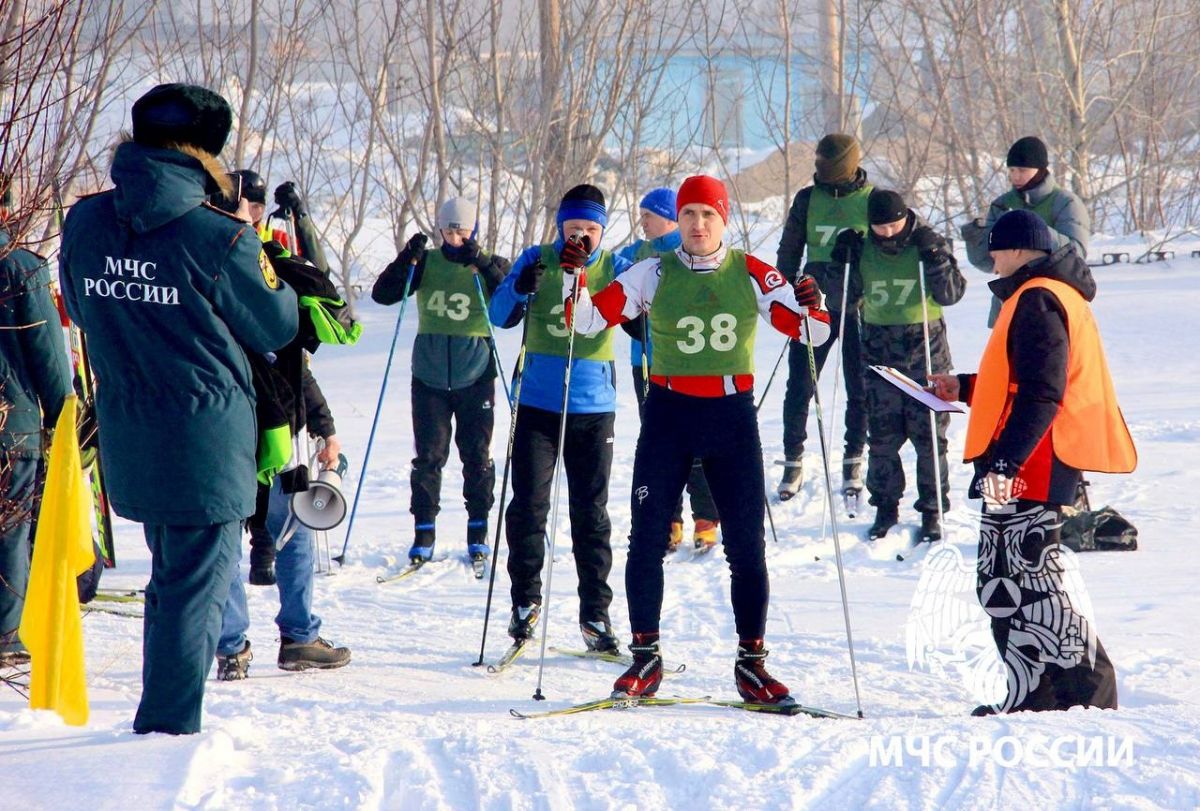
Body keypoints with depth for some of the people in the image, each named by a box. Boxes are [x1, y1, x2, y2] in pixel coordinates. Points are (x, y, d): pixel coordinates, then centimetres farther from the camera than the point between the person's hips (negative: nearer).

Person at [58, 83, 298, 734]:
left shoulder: (83, 223, 0)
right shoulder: (220, 238, -17)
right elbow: (276, 327, -4)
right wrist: (264, 269, 11)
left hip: (126, 437, 6)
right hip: (205, 436, -6)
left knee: (171, 573, 22)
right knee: (197, 584, 2)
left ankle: (162, 714, 29)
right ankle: (167, 726, 3)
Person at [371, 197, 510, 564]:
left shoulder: (491, 265, 2)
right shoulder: (426, 263, 5)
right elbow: (383, 294, -4)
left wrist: (484, 267, -24)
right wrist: (407, 260, -18)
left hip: (475, 375, -1)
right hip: (429, 377, 1)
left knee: (477, 455, 5)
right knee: (428, 455, 0)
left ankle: (478, 531, 15)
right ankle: (424, 531, 6)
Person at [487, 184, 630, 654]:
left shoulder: (614, 268, 4)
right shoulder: (537, 260, 3)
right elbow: (499, 316, -4)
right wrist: (522, 286, -23)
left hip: (593, 407, 0)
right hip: (537, 404, 0)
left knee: (591, 514, 3)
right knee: (528, 505, -1)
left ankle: (595, 613, 9)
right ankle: (525, 601, 15)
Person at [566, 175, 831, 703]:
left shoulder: (751, 274, 1)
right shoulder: (654, 274, 0)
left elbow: (809, 332, 2)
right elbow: (588, 320, 0)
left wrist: (811, 307, -18)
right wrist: (573, 277, -16)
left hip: (733, 416, 0)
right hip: (668, 413, 0)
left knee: (747, 546, 1)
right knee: (648, 540, -2)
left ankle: (751, 661, 10)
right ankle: (646, 658, 9)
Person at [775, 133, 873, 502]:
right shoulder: (808, 199, 3)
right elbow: (789, 250, 9)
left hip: (858, 308, -1)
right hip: (814, 305, 1)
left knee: (860, 388, 5)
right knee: (799, 386, 2)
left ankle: (853, 462, 18)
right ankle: (793, 462, 14)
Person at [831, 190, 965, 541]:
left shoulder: (928, 244, -4)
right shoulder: (861, 248, 2)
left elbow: (951, 294, -8)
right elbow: (848, 298, 8)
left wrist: (934, 258, -21)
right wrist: (843, 264, -7)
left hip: (926, 350, -2)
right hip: (879, 350, 2)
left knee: (929, 434, 0)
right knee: (882, 436, 5)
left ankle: (932, 510, 9)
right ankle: (885, 506, 17)